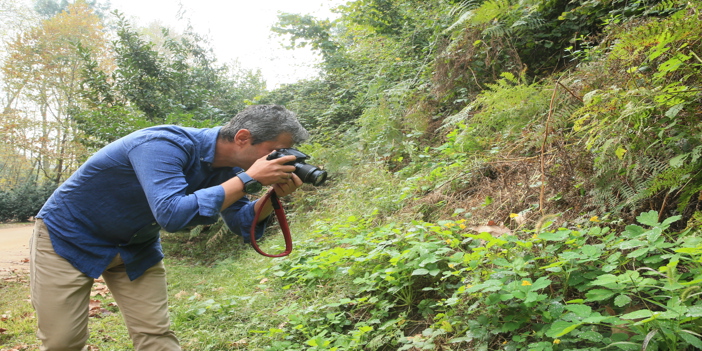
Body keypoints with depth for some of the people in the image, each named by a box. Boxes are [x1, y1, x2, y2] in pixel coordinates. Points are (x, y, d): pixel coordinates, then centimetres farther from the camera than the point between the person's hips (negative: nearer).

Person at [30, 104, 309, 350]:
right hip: (67, 236, -6)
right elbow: (171, 214, -44)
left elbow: (241, 223, -2)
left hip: (136, 248, 6)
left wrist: (276, 195, -22)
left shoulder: (227, 167, -10)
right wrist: (249, 179, -40)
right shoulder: (164, 145, -33)